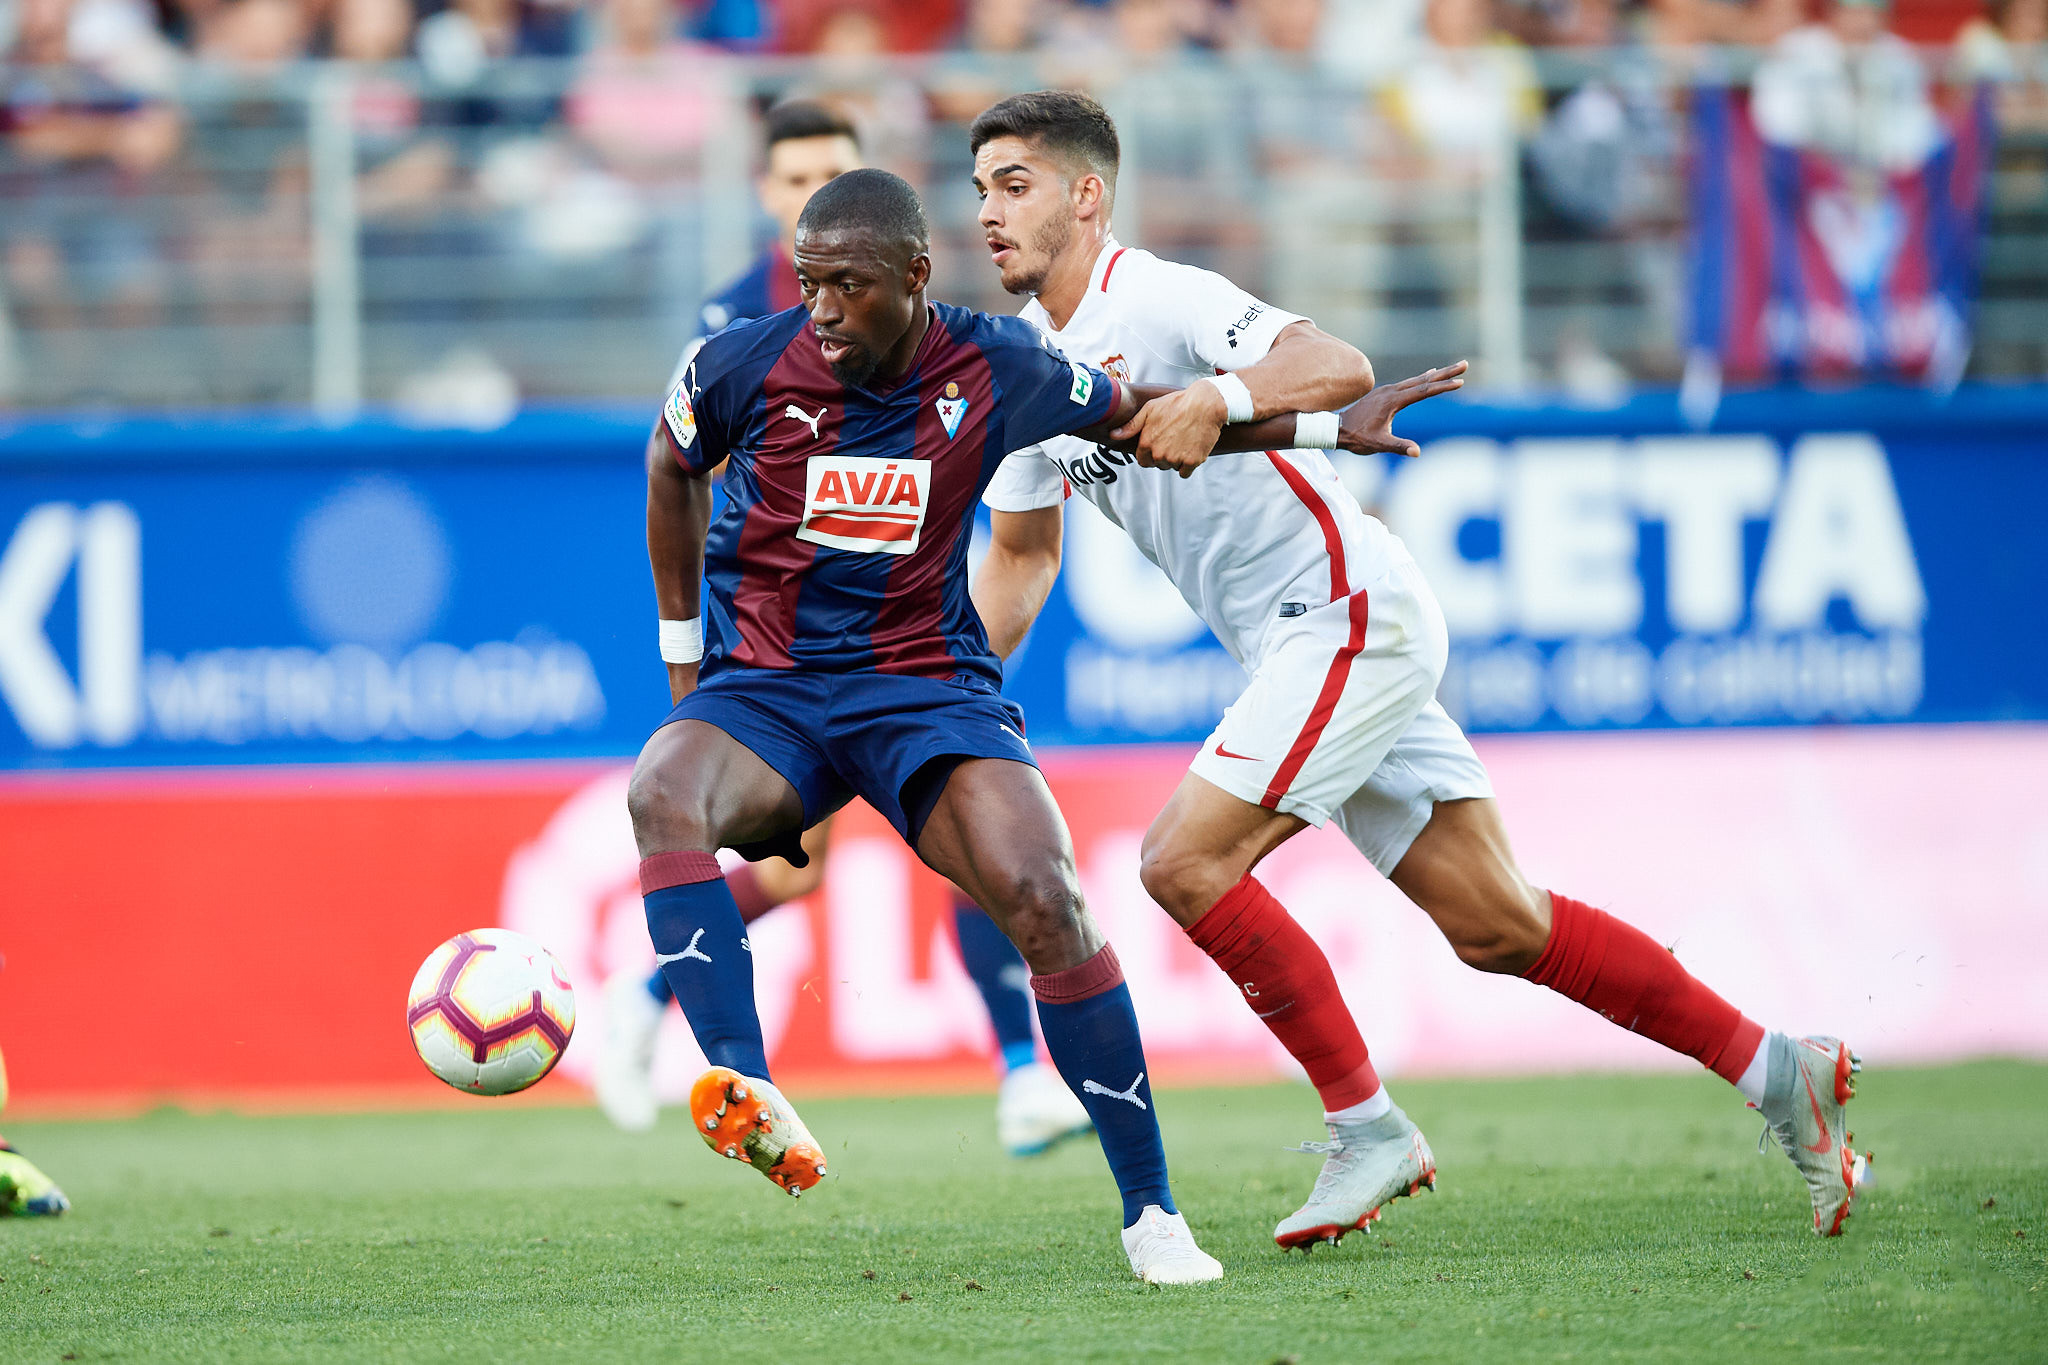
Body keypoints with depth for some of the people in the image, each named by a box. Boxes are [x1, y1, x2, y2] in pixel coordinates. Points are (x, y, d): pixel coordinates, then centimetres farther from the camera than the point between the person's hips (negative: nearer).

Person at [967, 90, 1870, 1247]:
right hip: (1308, 646, 9)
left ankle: (1369, 1130, -6)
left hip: (1352, 614, -9)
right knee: (1498, 927, 6)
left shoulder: (1157, 301, -13)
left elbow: (1340, 367, -28)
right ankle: (1779, 1072, 12)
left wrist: (1219, 398, -43)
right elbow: (1022, 551, 24)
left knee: (1187, 860, -16)